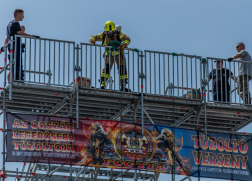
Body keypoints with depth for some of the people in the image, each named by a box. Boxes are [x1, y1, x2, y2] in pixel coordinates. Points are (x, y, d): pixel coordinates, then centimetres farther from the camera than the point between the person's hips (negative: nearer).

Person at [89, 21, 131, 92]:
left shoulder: (118, 34, -20)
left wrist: (124, 45, -46)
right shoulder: (104, 35, -14)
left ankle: (123, 86, -2)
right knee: (107, 68, -16)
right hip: (109, 54, 1)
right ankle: (102, 84, -16)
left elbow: (127, 39, -26)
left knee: (122, 68, -7)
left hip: (118, 53, 0)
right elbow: (94, 37, -9)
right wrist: (92, 39, -34)